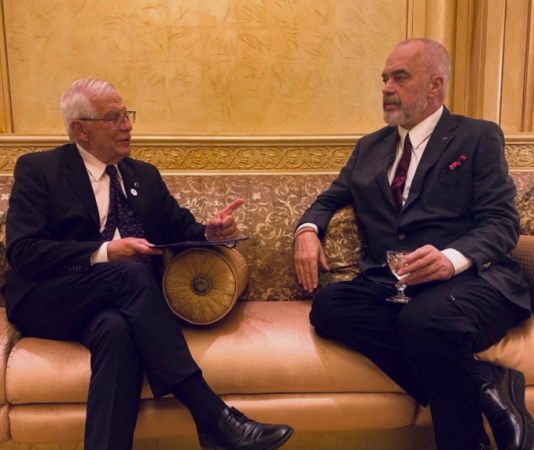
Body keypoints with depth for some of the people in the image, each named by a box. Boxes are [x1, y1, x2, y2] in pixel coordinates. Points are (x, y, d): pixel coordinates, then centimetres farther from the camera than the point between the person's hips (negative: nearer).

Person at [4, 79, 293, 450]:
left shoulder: (144, 175, 18)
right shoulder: (38, 169, 3)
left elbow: (179, 231, 14)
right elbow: (22, 252, -9)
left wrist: (209, 233, -11)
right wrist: (104, 252, -21)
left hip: (116, 301, 3)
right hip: (50, 301, -3)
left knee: (117, 329, -35)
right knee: (132, 274, -33)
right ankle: (211, 416, -35)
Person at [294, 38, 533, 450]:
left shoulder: (479, 137, 8)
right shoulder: (370, 147, 23)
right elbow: (329, 199, 27)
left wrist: (452, 258, -23)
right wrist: (308, 229, 1)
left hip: (469, 279, -4)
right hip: (388, 284, 5)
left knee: (424, 320, -38)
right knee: (328, 305, -27)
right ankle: (481, 383, -21)